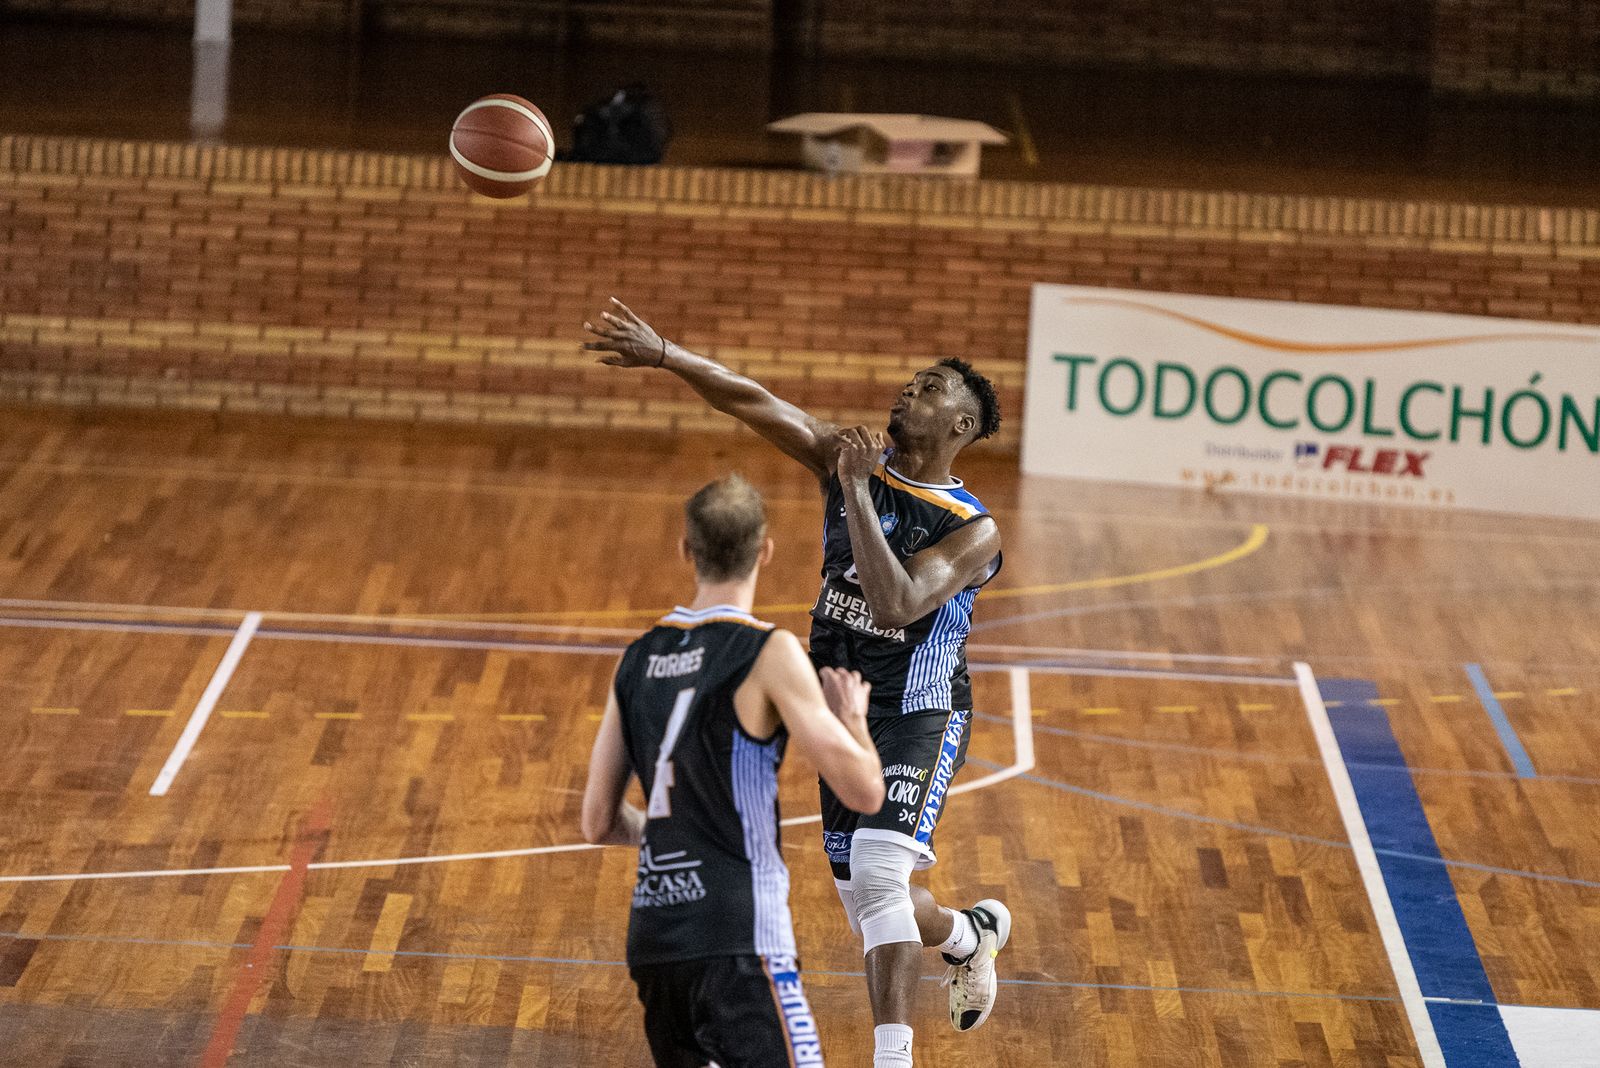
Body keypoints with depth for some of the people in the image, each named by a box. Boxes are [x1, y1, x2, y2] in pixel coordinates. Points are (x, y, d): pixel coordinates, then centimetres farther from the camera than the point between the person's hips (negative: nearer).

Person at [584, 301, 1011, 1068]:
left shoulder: (973, 533, -16)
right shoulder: (852, 458, -2)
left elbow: (895, 604, -31)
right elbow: (756, 404, -11)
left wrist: (856, 493, -32)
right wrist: (664, 356, -23)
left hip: (918, 717, -6)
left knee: (878, 871, -27)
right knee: (869, 905, 13)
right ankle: (972, 934, 46)